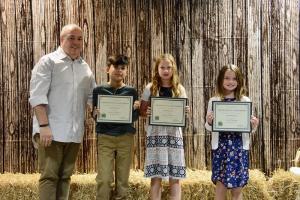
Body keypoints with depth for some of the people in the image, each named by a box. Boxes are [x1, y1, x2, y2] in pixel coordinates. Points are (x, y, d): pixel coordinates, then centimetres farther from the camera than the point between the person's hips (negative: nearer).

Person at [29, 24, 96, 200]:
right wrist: (44, 126, -18)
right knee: (49, 176, -3)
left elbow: (93, 97, 20)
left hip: (74, 132, 6)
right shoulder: (48, 62, -1)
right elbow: (37, 96, -10)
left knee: (65, 175, 11)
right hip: (52, 131, -5)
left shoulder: (85, 67, 16)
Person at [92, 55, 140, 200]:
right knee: (104, 179, -6)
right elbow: (94, 115, 6)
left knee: (123, 178, 7)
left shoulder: (131, 91, 5)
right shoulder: (99, 90, 3)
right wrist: (96, 114, -15)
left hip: (125, 137, 1)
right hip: (105, 137, -1)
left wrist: (135, 109, -15)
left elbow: (134, 118, 4)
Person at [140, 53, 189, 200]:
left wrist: (186, 112, -11)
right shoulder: (150, 88, 3)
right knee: (155, 177, 0)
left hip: (174, 134, 1)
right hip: (155, 134, -1)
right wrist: (147, 112, -16)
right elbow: (141, 111, 6)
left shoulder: (179, 89, 7)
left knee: (175, 177, 3)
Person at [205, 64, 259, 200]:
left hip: (239, 147, 0)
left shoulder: (246, 101, 3)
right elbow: (209, 127, 6)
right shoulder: (213, 100, 3)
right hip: (220, 147, 0)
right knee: (220, 187, -1)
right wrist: (209, 122, -16)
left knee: (237, 189, 5)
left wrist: (254, 126, -14)